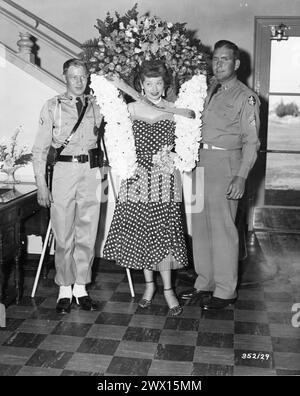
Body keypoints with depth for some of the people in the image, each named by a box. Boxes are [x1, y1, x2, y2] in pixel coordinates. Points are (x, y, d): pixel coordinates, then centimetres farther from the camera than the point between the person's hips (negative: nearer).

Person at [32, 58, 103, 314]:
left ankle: (81, 287, 17)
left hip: (91, 171, 2)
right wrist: (41, 184, -5)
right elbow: (40, 148, 1)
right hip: (63, 169, -2)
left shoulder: (96, 106, 11)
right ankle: (65, 289, 14)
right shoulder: (52, 107, 4)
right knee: (63, 234, 0)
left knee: (87, 234, 5)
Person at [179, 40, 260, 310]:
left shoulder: (246, 97, -5)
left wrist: (241, 176, -18)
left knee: (222, 228, -4)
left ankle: (225, 291, 9)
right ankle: (205, 283, 24)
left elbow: (251, 142, -9)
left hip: (225, 163, -7)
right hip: (202, 161, 7)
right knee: (200, 226, 11)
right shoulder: (209, 92, 16)